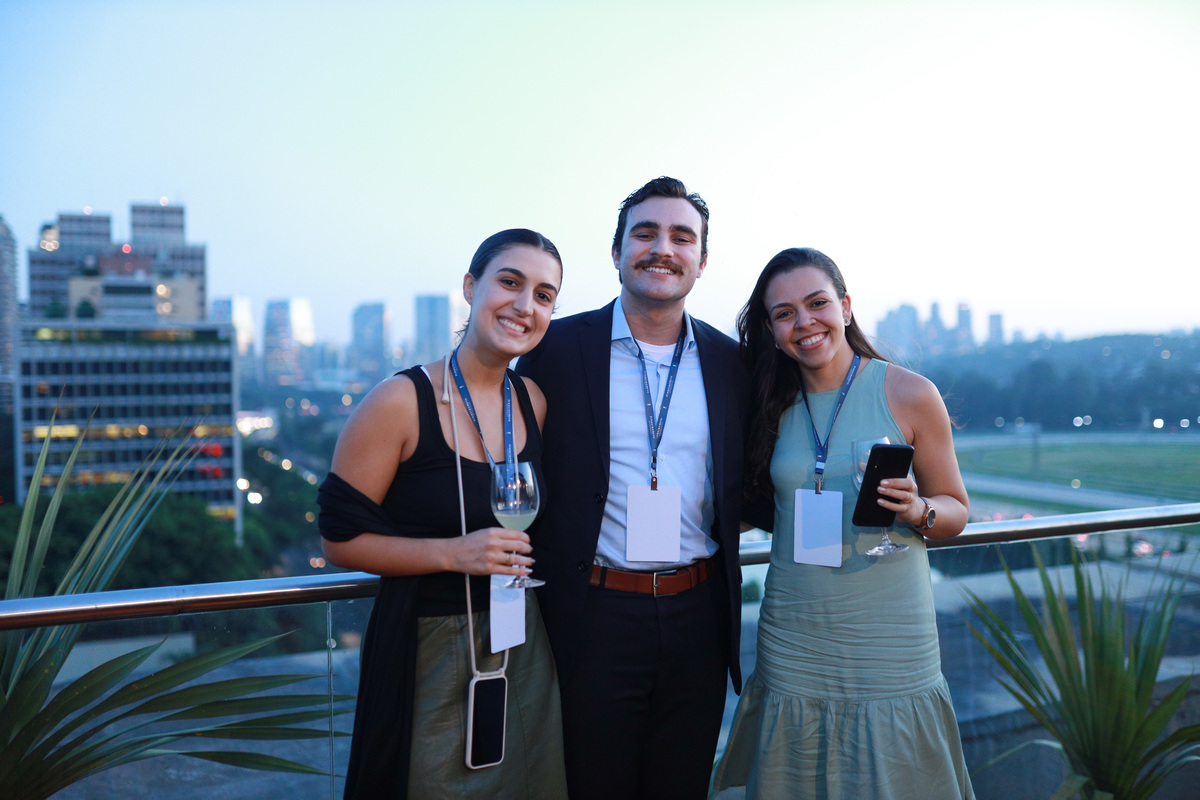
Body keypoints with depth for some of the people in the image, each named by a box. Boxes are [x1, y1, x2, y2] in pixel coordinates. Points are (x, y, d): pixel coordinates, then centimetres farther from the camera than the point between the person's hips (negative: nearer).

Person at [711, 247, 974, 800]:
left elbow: (955, 509, 1)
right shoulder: (774, 405, 5)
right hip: (793, 644, 3)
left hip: (889, 642, -2)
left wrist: (918, 511, -17)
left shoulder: (909, 394, -5)